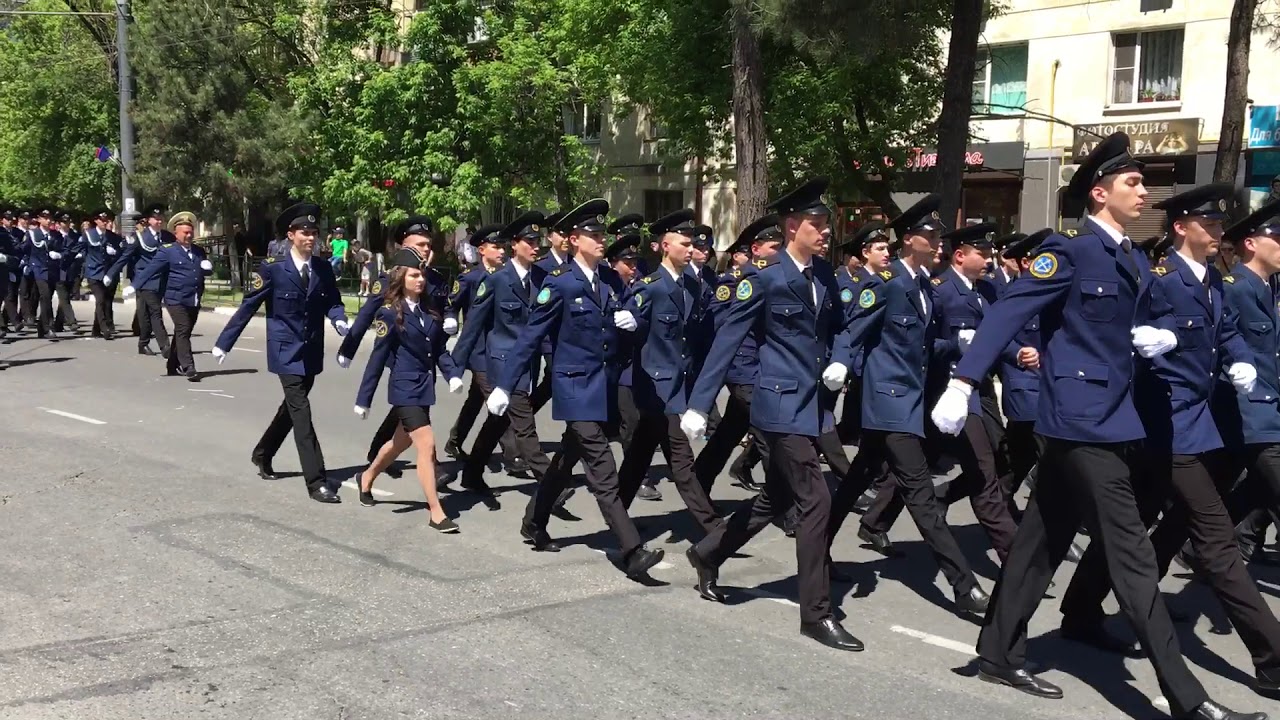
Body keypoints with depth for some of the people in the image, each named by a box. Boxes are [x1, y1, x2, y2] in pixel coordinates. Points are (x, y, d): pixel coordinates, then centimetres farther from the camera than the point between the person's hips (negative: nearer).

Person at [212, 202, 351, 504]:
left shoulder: (323, 268, 2)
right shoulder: (272, 268, -11)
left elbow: (332, 302, 9)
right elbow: (248, 307, -7)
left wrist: (339, 320, -15)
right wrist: (224, 342, -4)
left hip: (312, 353, 6)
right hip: (287, 352, -6)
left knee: (291, 408, 20)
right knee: (301, 412, -10)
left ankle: (262, 454, 43)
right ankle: (316, 481, -10)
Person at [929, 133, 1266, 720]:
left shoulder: (1133, 262, 14)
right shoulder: (1069, 252, -12)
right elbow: (1007, 314, -19)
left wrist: (1151, 337, 3)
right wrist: (962, 384, -28)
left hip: (1110, 418, 9)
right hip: (1083, 421, -9)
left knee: (1043, 542, 14)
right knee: (1132, 556, -6)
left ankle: (1000, 654, 25)